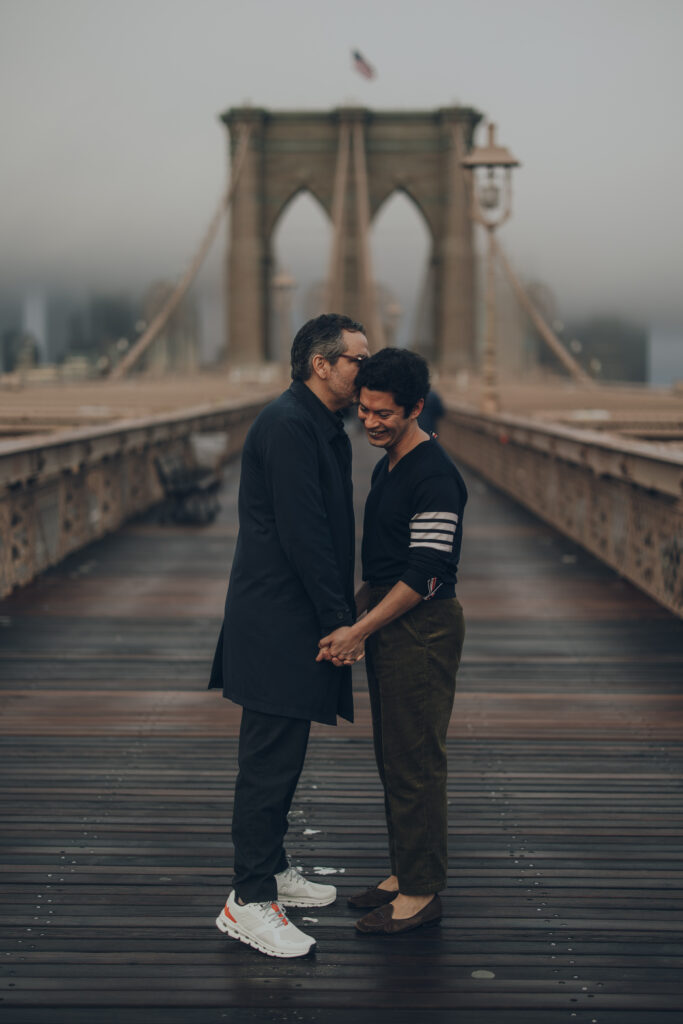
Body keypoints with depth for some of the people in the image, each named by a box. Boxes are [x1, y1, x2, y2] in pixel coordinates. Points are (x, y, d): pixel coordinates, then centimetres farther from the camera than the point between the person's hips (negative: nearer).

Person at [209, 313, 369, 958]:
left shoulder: (323, 428, 16)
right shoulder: (288, 424, -17)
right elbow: (302, 534, -21)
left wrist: (345, 609, 12)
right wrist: (340, 620, -17)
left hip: (296, 622, 10)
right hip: (275, 625, -10)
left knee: (281, 757, 18)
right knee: (269, 760, -6)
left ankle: (270, 871, 30)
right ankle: (249, 902, 1)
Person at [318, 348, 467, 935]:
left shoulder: (434, 476, -18)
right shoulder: (389, 466, 13)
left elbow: (424, 575, -22)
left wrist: (358, 631, -21)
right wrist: (359, 610, 18)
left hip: (423, 628, -10)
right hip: (389, 624, 10)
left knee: (416, 762, -4)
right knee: (392, 756, 15)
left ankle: (422, 892, 6)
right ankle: (405, 873, 26)